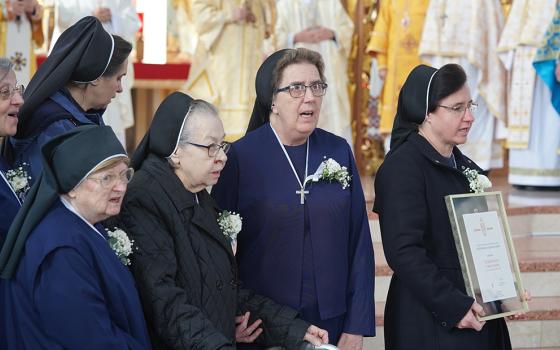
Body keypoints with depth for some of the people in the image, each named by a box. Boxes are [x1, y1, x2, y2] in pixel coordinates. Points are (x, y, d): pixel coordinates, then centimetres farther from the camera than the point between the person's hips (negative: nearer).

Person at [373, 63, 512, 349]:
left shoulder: (465, 167, 12)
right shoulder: (401, 167, -13)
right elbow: (403, 252, -20)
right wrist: (453, 306, -22)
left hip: (477, 316, 7)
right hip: (431, 323, -7)